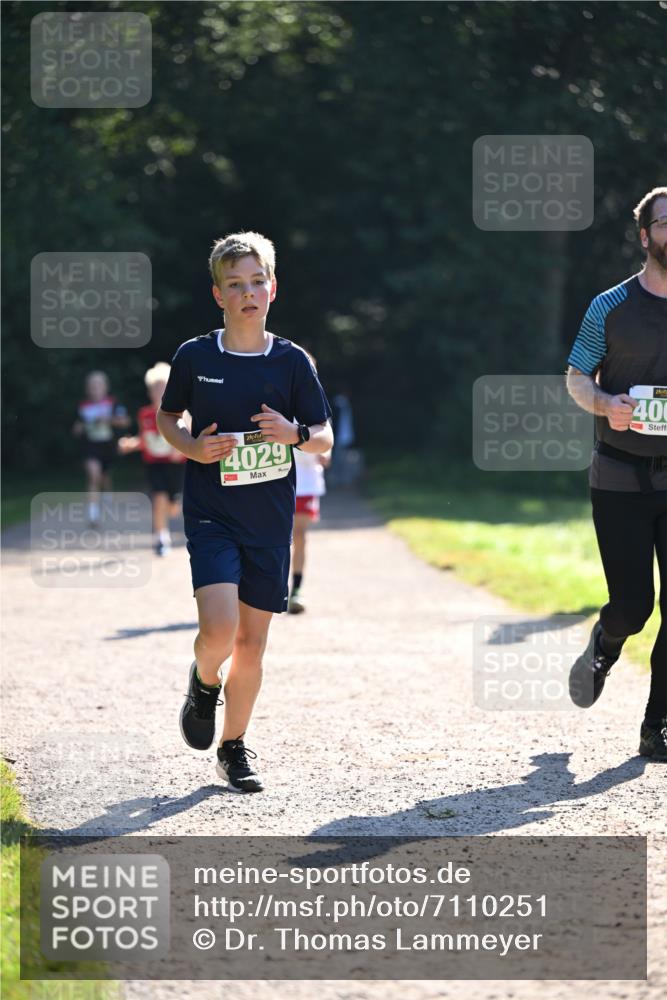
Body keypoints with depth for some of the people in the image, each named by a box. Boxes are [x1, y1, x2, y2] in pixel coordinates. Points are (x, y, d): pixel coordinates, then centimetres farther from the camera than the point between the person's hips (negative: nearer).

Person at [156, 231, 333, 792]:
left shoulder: (291, 361, 0)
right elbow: (166, 417, 13)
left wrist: (294, 434, -16)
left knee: (252, 642, 5)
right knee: (219, 629, -20)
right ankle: (204, 682, 15)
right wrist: (192, 447, -7)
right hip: (210, 514, -2)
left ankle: (234, 746, 23)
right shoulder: (195, 357, -2)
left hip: (270, 519, 2)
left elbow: (325, 437, 6)